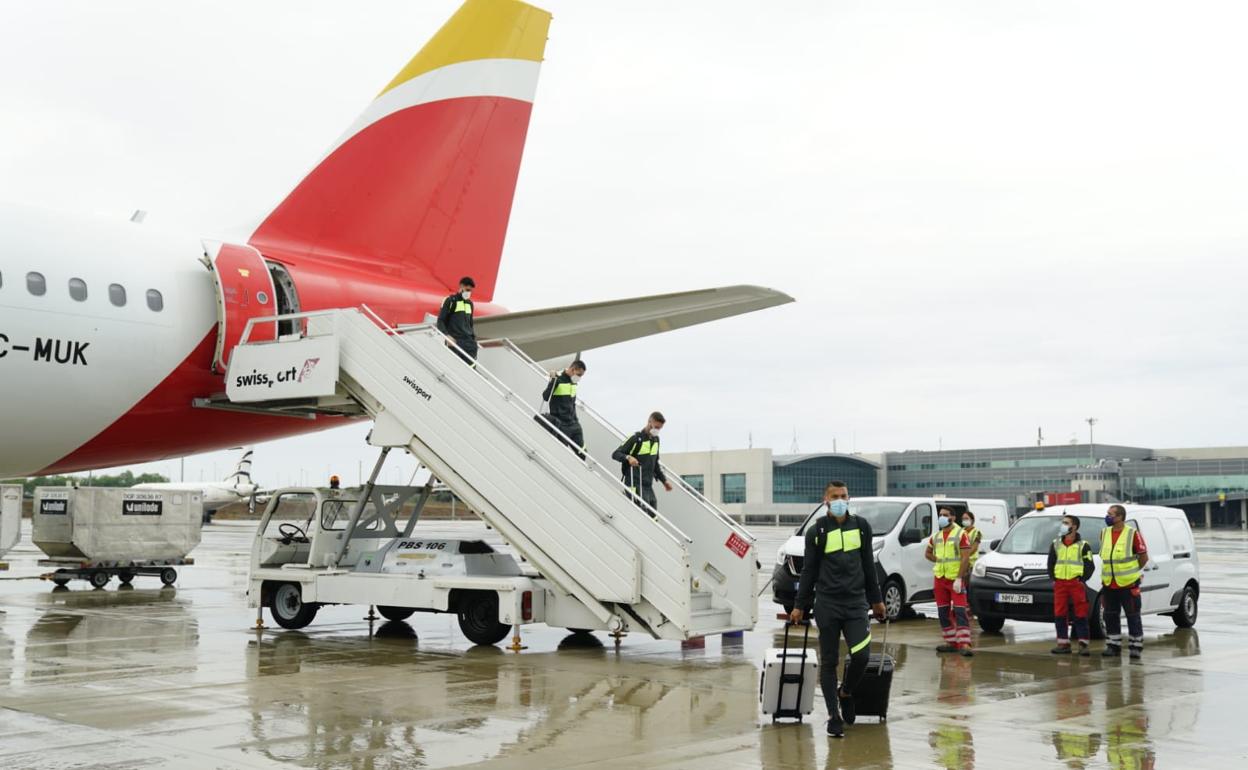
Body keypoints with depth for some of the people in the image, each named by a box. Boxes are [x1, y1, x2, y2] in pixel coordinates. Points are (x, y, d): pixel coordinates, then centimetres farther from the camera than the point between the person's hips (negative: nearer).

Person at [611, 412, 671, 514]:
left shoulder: (656, 440, 15)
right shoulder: (636, 439, -9)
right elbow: (615, 454, -12)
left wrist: (664, 480, 24)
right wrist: (628, 457, -31)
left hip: (649, 486, 8)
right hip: (635, 486, -8)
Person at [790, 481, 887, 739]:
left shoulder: (861, 527, 10)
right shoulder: (817, 531, 2)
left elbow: (869, 566, 17)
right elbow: (808, 571, 5)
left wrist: (876, 600, 17)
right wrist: (799, 606, 4)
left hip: (856, 602, 2)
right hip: (827, 604, -1)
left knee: (861, 655, -11)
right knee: (829, 661, 2)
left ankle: (846, 692, 19)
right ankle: (834, 716, 10)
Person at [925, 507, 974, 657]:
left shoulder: (960, 534, -7)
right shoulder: (936, 537, 11)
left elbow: (965, 558, -13)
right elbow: (927, 553, 26)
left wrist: (959, 578, -20)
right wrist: (939, 561, 8)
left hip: (956, 578, -6)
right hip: (940, 578, 6)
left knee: (960, 611, -13)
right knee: (943, 613, 8)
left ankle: (964, 644, -16)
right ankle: (951, 642, 17)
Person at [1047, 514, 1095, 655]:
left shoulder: (1083, 545, 1)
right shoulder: (1055, 544, 14)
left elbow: (1090, 566, 0)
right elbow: (1051, 564, 18)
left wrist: (1082, 580, -9)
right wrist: (1053, 579, 7)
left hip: (1077, 583, -4)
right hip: (1060, 583, 4)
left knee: (1080, 615, -4)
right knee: (1059, 614, 3)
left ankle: (1083, 644, -1)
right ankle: (1063, 643, 9)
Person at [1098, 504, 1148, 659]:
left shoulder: (1132, 534, -9)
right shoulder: (1104, 533, 8)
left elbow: (1144, 556, -2)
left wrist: (1131, 571, 3)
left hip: (1128, 584, -6)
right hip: (1109, 585, 6)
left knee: (1133, 617, 1)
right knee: (1110, 617, 10)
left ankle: (1136, 647, 8)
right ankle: (1113, 646, 19)